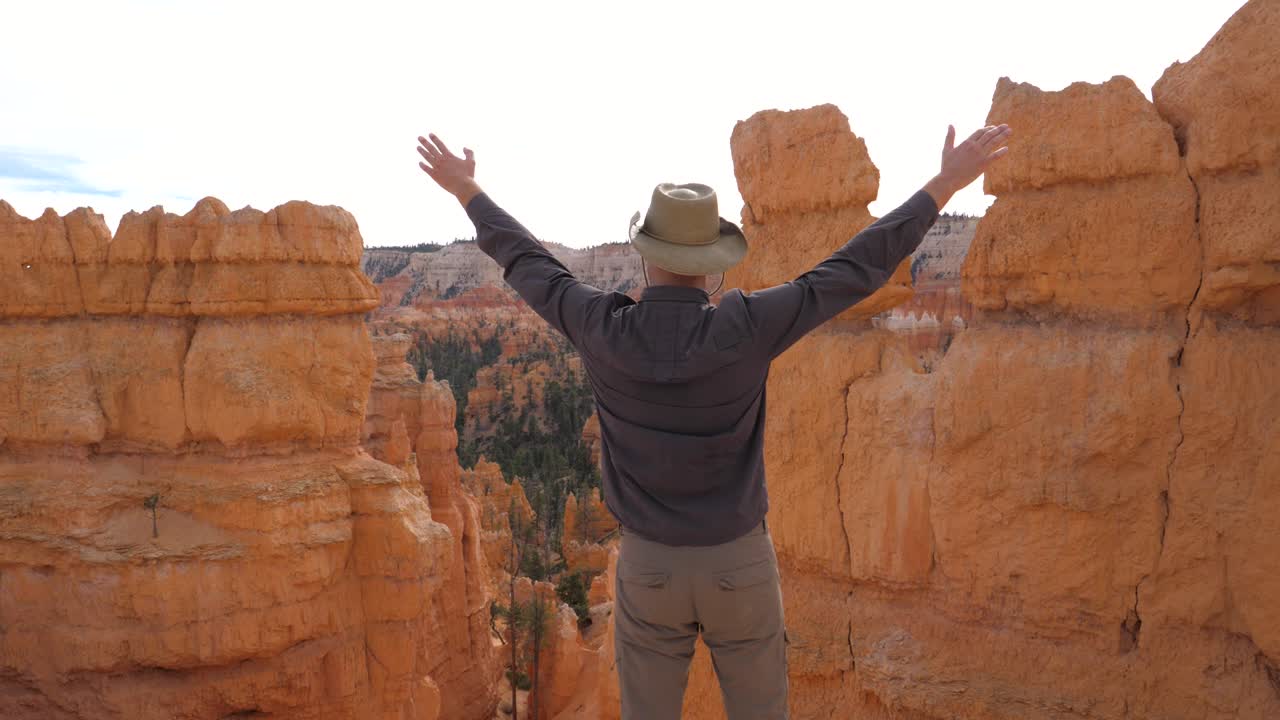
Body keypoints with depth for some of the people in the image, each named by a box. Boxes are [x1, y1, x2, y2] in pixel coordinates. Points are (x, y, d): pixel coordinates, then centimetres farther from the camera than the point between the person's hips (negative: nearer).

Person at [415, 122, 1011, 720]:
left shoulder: (602, 330, -16)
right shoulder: (746, 328, -20)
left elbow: (525, 263, 0)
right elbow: (858, 268, -13)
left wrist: (465, 190, 18)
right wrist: (947, 182, -2)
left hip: (647, 568, 1)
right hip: (741, 566, -1)